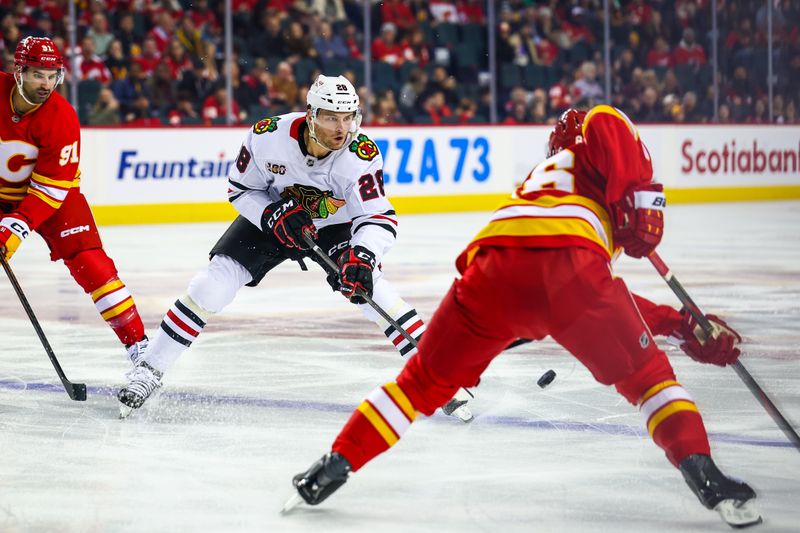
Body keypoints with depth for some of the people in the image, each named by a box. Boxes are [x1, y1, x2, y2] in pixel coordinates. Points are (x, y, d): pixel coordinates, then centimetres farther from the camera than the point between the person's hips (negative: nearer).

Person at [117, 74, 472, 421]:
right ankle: (150, 369, 0)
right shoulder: (269, 136, -29)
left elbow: (379, 218, -31)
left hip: (334, 225, -1)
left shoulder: (361, 154, -31)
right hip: (270, 214, 1)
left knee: (364, 282, -25)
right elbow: (240, 189, -12)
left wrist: (362, 256, -50)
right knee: (217, 280, -13)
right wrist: (274, 215, -29)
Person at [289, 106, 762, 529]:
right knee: (646, 374, 11)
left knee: (426, 381, 20)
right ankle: (702, 472, -4)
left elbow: (603, 306, 43)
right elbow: (604, 122, 1)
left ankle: (335, 467, 17)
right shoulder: (606, 127, 31)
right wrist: (642, 205, 8)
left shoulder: (542, 178, 45)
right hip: (566, 261, -5)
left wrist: (682, 326, 41)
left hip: (492, 266, 5)